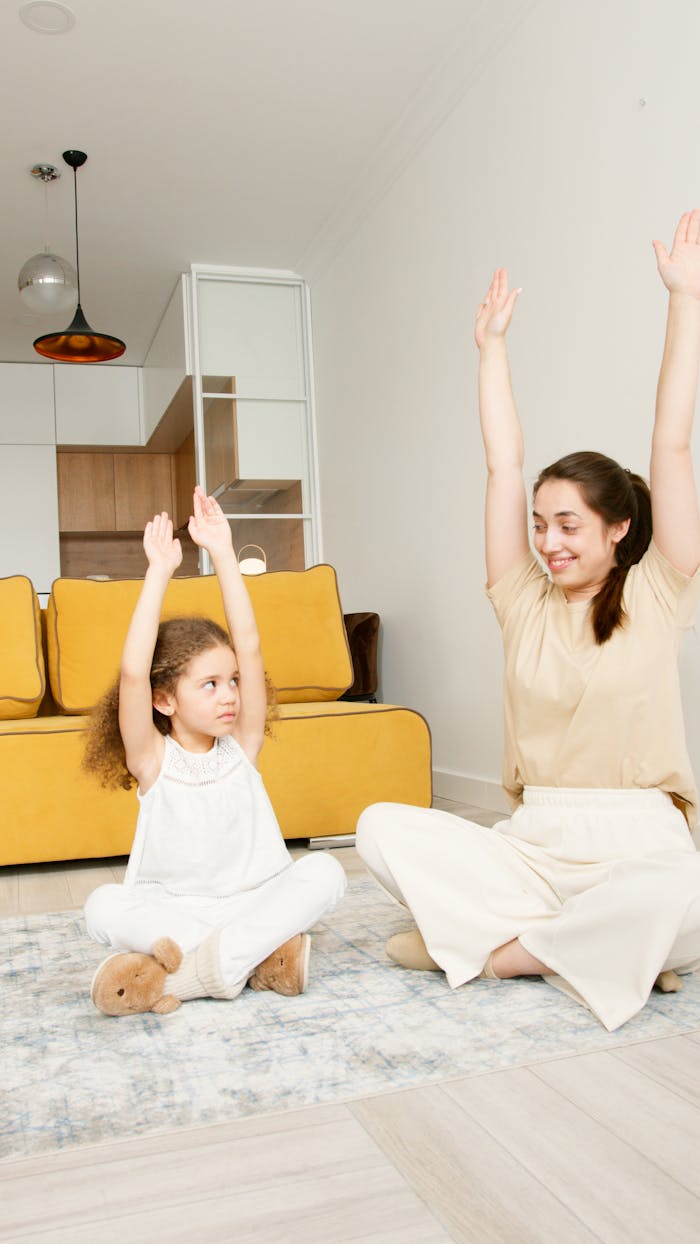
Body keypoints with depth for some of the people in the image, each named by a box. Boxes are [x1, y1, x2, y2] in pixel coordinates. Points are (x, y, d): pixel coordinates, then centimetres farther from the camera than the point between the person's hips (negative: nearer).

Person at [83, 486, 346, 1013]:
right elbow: (133, 672, -22)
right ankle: (257, 957, -25)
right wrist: (160, 572, -20)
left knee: (324, 872, -24)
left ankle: (191, 974, -24)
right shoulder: (153, 760, -5)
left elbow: (249, 647, -7)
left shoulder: (241, 747, 1)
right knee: (104, 907, -30)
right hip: (170, 909, -2)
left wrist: (223, 554, -10)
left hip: (253, 901, 2)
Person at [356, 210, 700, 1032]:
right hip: (532, 844, 3)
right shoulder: (525, 603, 8)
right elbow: (503, 462, 9)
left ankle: (490, 949, -12)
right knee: (383, 827, -18)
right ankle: (602, 947, -12)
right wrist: (492, 344, 14)